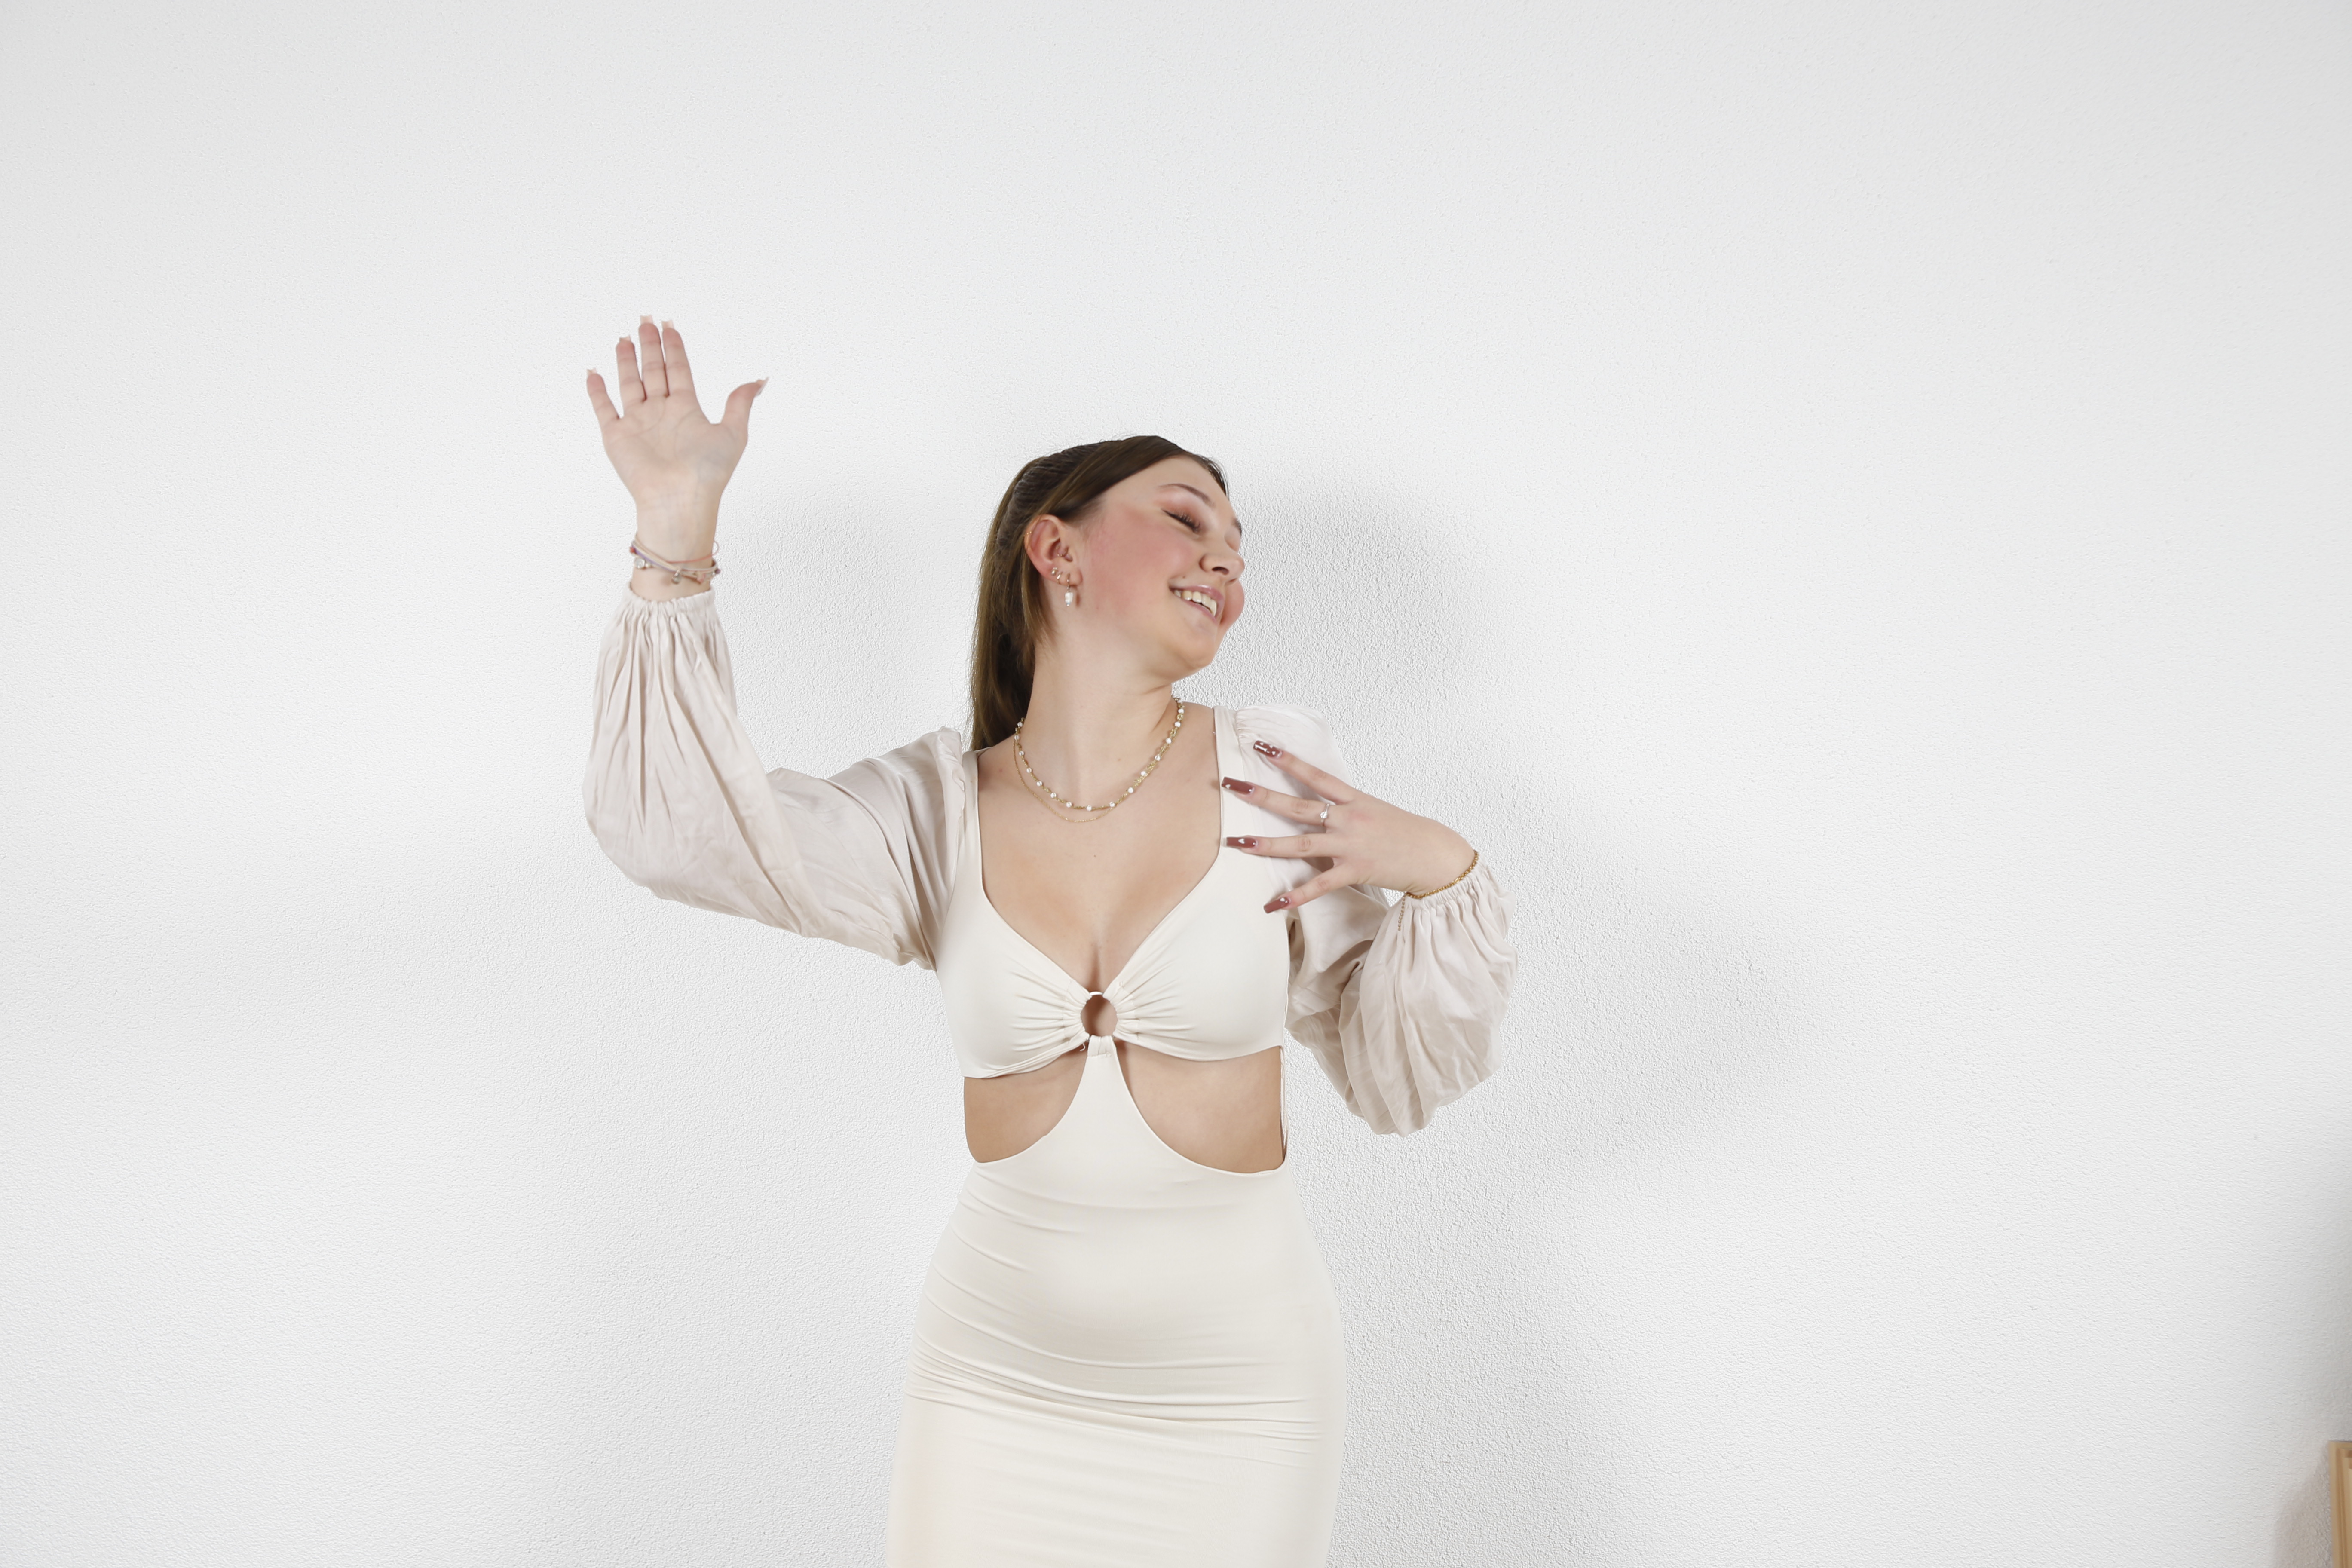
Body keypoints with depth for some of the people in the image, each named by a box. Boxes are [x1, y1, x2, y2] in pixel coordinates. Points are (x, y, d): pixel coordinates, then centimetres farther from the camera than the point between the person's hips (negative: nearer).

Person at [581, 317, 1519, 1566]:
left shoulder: (1281, 775, -7)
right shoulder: (938, 806, -6)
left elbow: (1392, 1081, -1)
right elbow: (672, 829, -21)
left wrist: (1443, 877, -17)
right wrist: (676, 530, -24)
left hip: (1236, 1384, 0)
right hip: (998, 1376, 1)